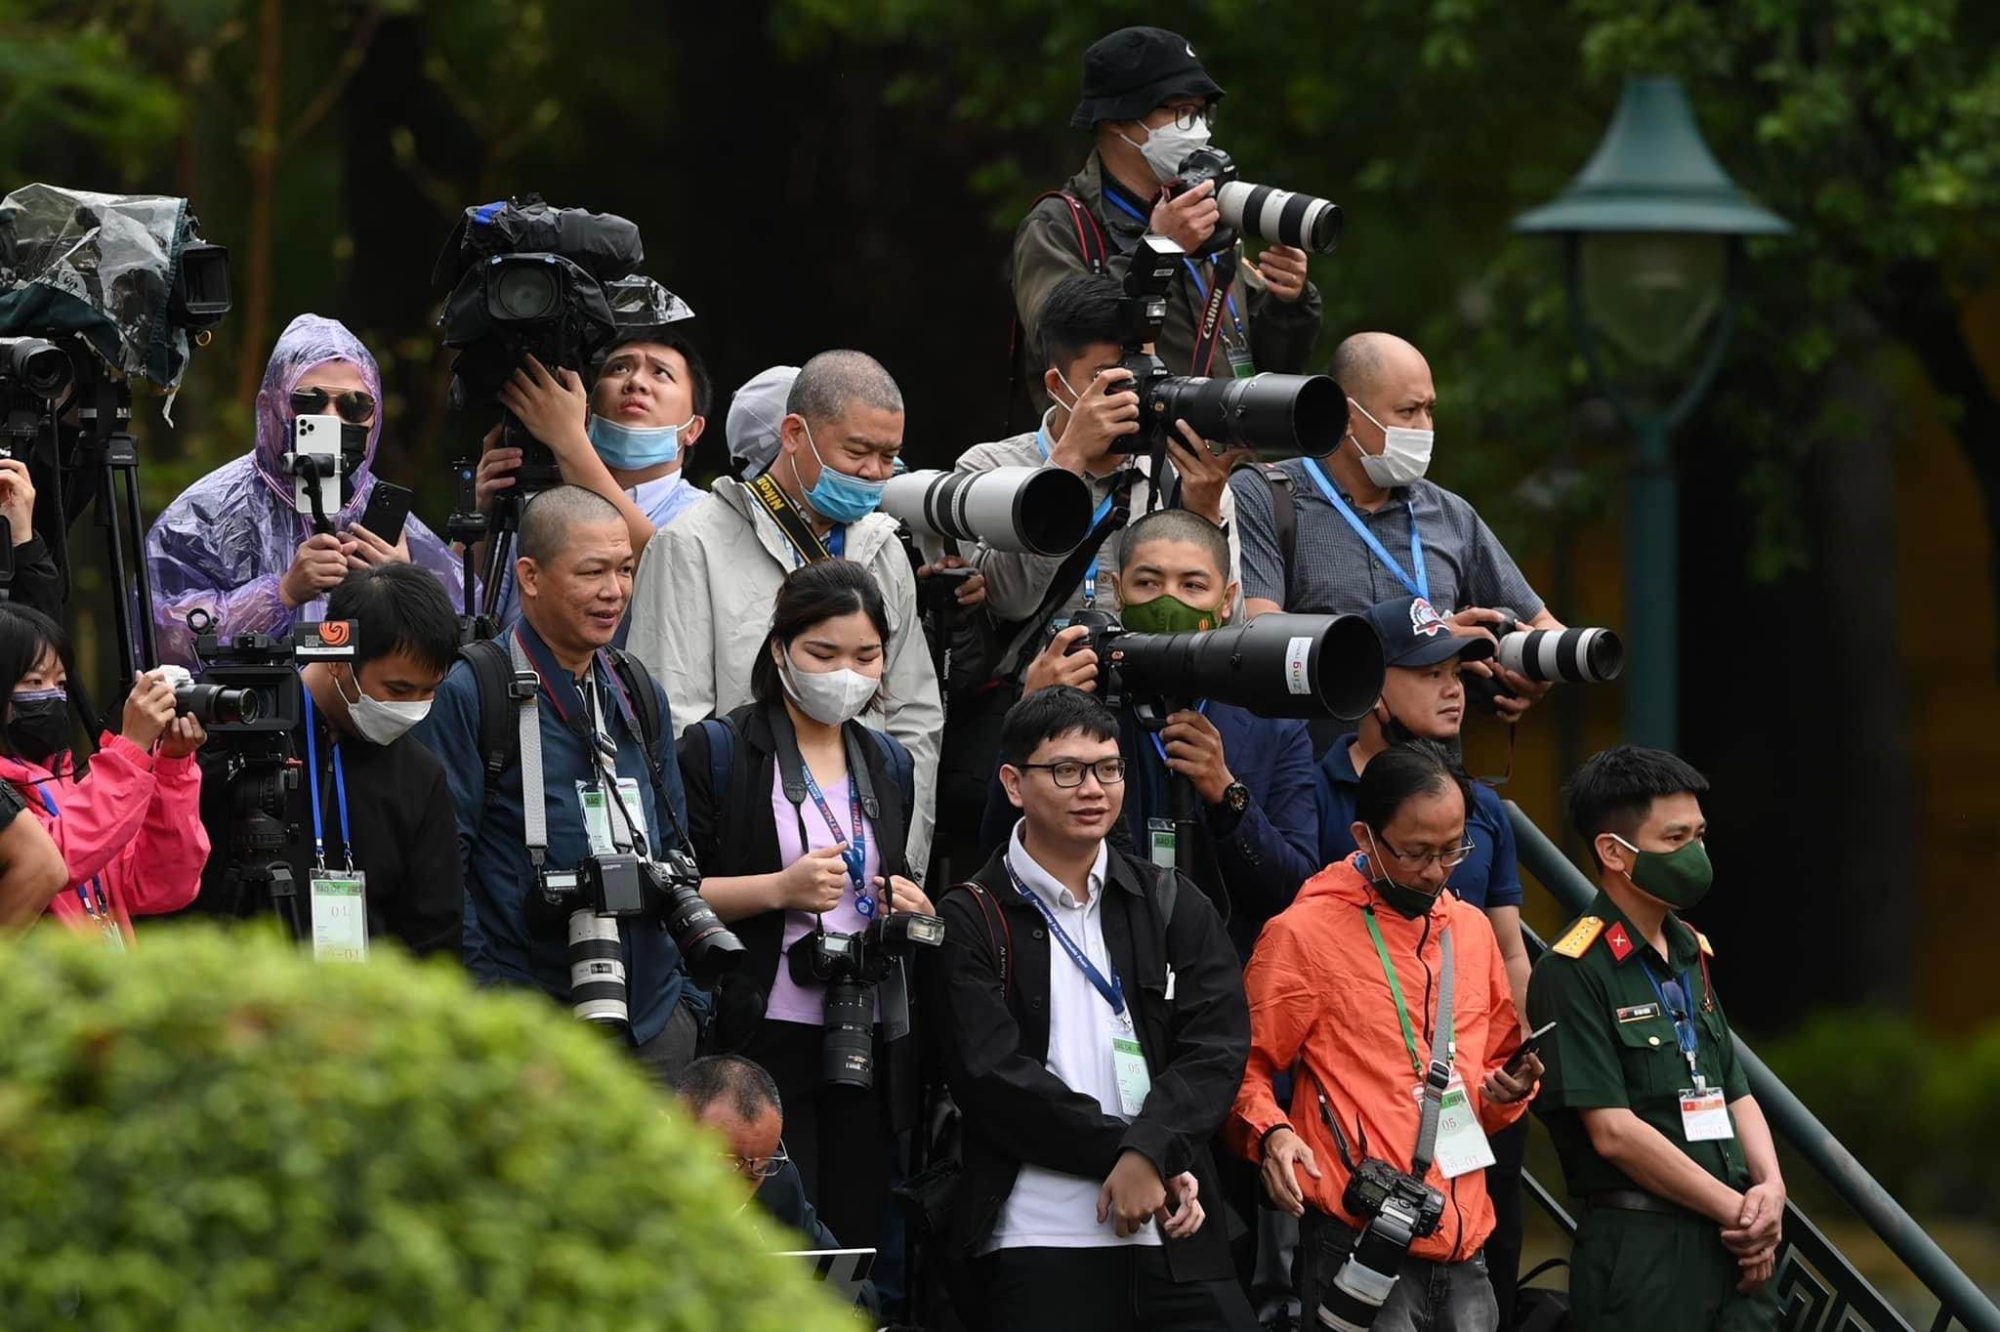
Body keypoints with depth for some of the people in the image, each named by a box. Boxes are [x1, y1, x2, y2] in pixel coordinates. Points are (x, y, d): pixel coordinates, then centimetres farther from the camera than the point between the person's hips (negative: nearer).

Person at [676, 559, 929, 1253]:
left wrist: (910, 908, 8)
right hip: (761, 1038, -6)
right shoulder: (720, 751, -1)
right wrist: (780, 890, -18)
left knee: (857, 1235, 2)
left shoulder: (885, 765, 18)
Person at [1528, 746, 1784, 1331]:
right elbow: (1613, 1131, -14)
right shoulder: (1572, 974, -10)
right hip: (1641, 1254, -7)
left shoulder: (1692, 954, 17)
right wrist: (1735, 1211, -11)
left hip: (1734, 1247, 7)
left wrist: (1769, 1189, -2)